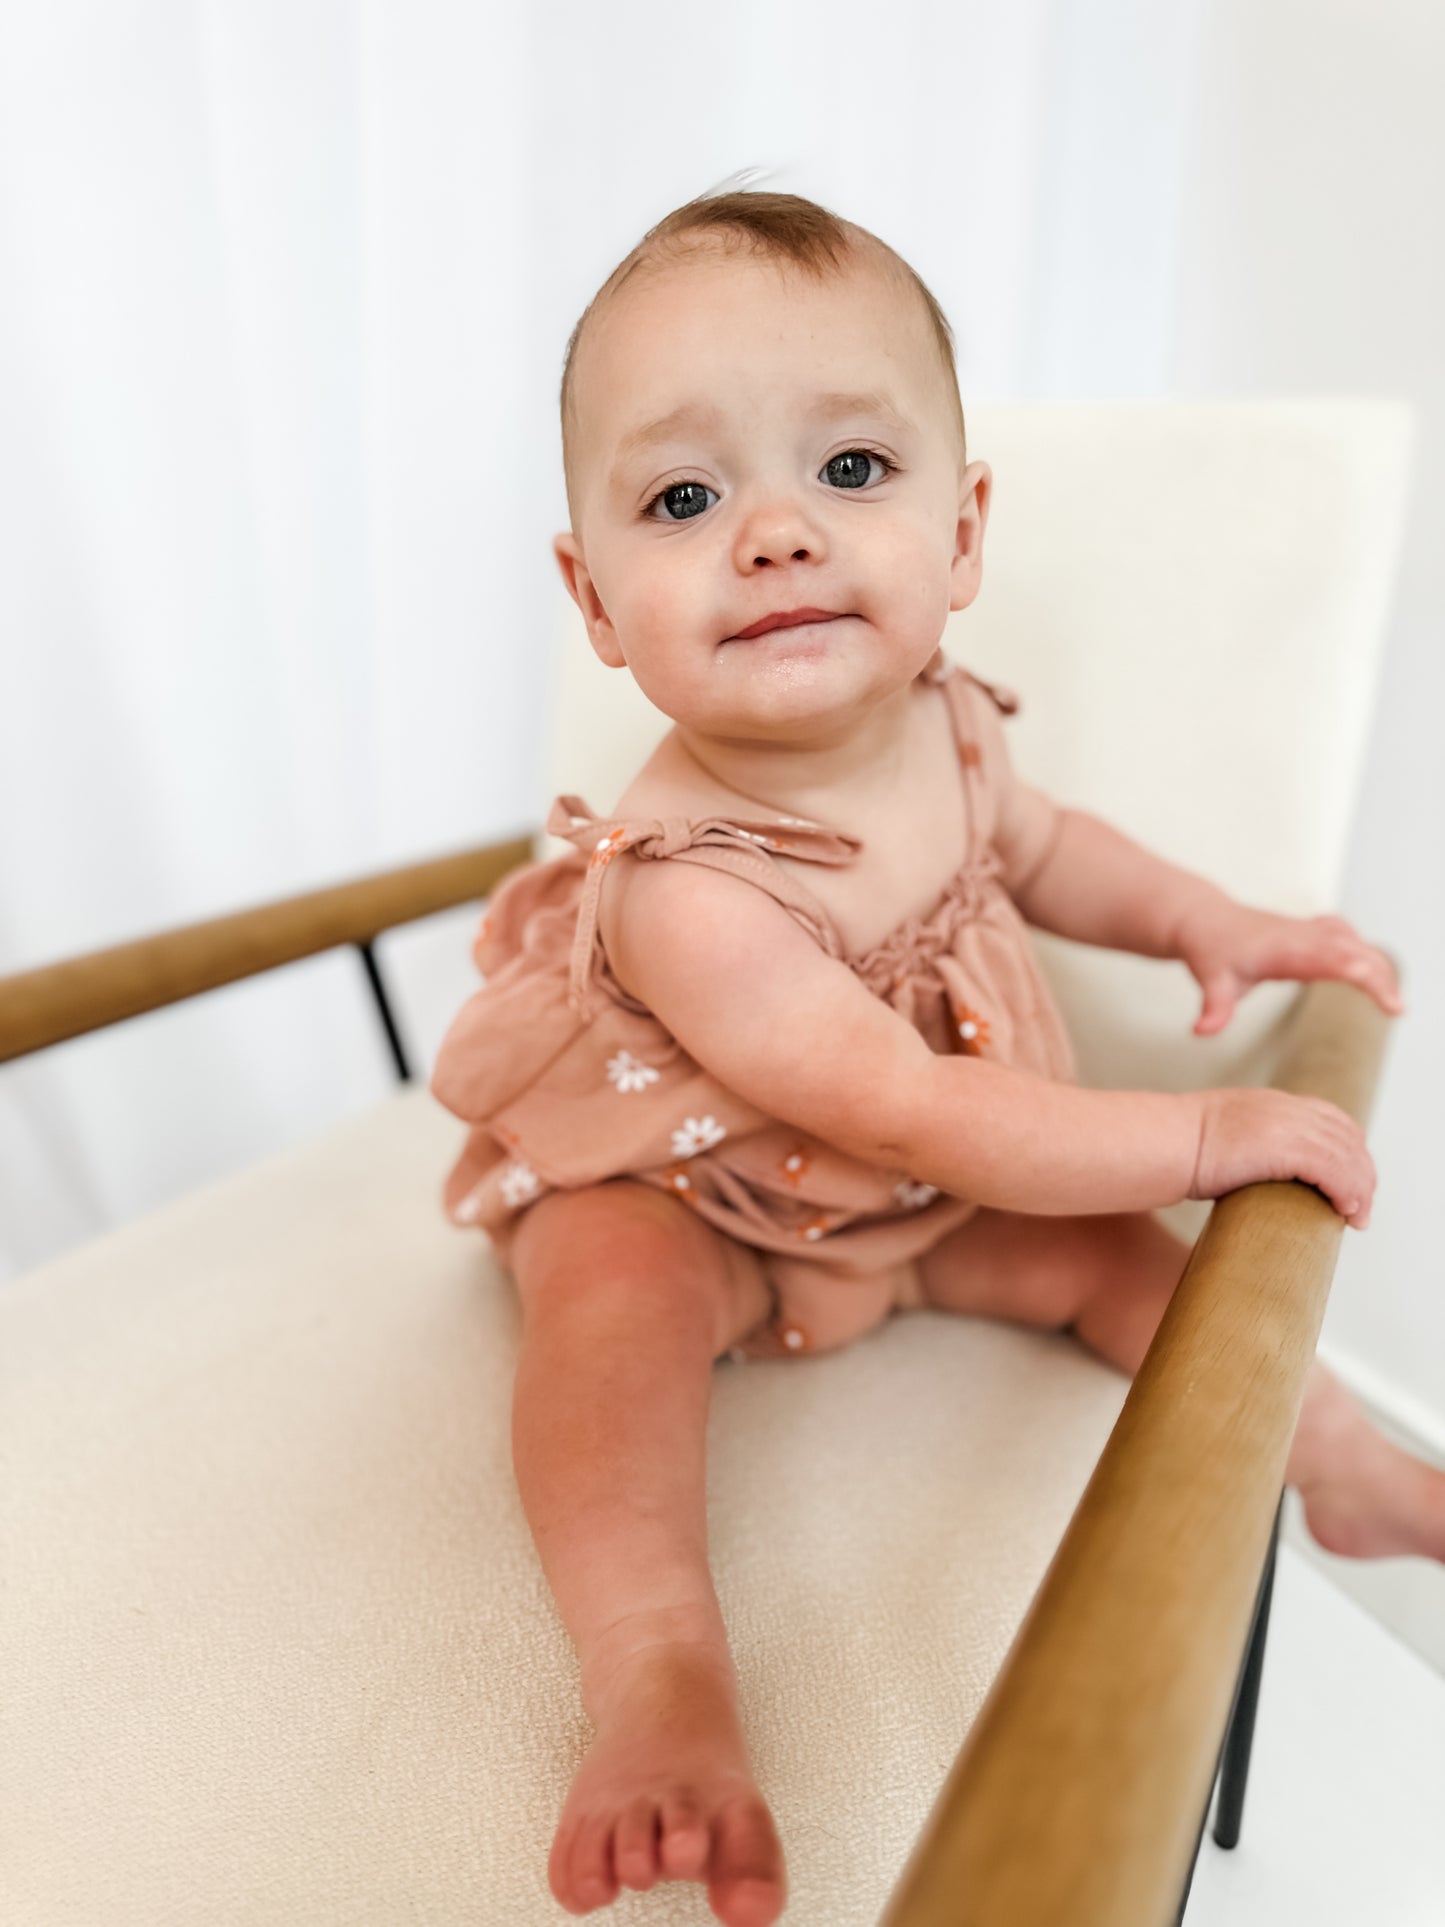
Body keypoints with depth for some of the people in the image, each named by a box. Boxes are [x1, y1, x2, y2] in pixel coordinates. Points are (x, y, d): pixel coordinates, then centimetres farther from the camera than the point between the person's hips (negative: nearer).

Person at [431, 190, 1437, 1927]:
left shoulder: (941, 727, -15)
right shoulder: (684, 889, -36)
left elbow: (1037, 848, 10)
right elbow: (912, 1113, -34)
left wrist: (1211, 922, -4)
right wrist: (1212, 1131, -30)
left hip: (914, 1189, 6)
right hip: (667, 1184, -5)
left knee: (1115, 1250, 2)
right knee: (617, 1296, -34)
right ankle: (659, 1683, -29)